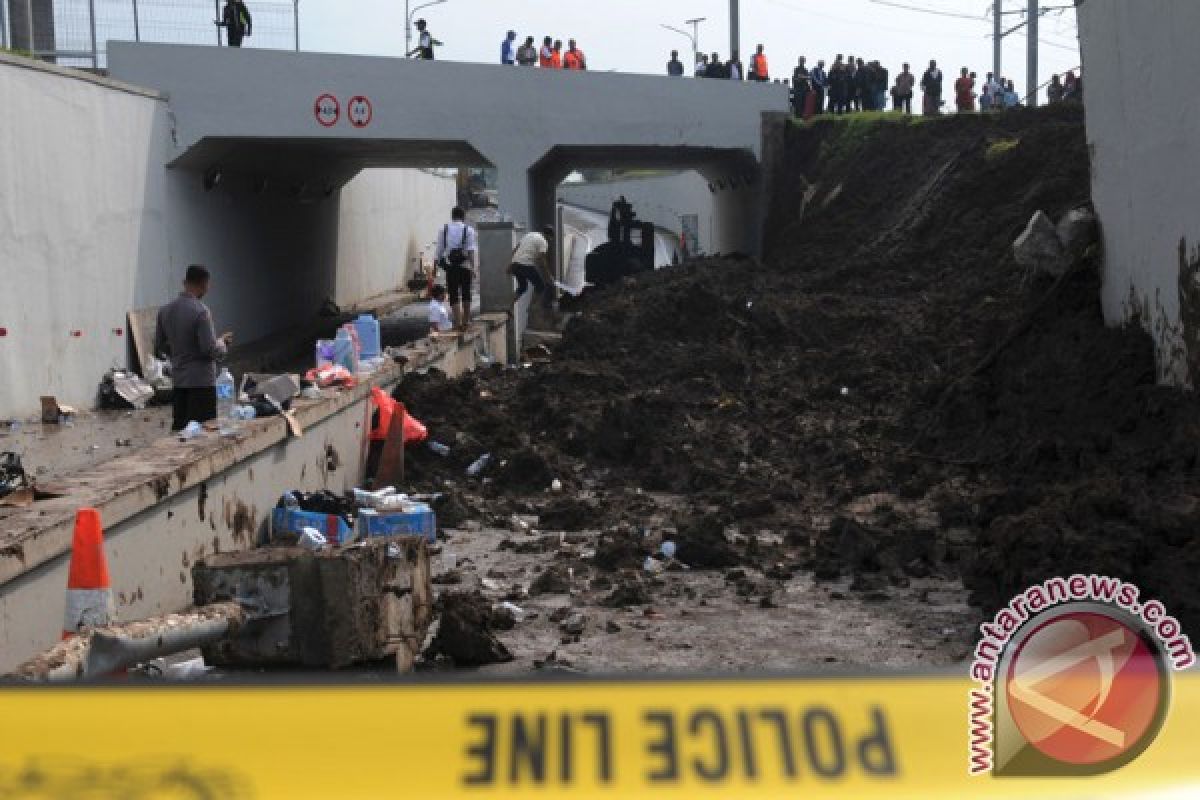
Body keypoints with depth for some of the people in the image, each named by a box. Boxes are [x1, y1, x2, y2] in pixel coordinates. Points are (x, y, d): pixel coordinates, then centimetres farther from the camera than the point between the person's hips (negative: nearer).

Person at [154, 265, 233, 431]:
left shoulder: (165, 310, 5)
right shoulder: (200, 311, -16)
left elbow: (159, 347, 13)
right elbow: (211, 350, -19)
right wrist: (223, 342, 0)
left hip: (178, 380, 7)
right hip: (202, 381, -7)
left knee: (179, 429, 11)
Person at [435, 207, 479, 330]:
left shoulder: (444, 229, 6)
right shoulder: (469, 230, -1)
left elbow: (440, 249, 5)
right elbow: (472, 250, -9)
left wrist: (440, 262, 15)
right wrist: (474, 268, -10)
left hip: (450, 266, 0)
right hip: (465, 265, 0)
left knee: (454, 294, 1)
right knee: (466, 293, 15)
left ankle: (458, 321, -9)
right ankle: (466, 320, 25)